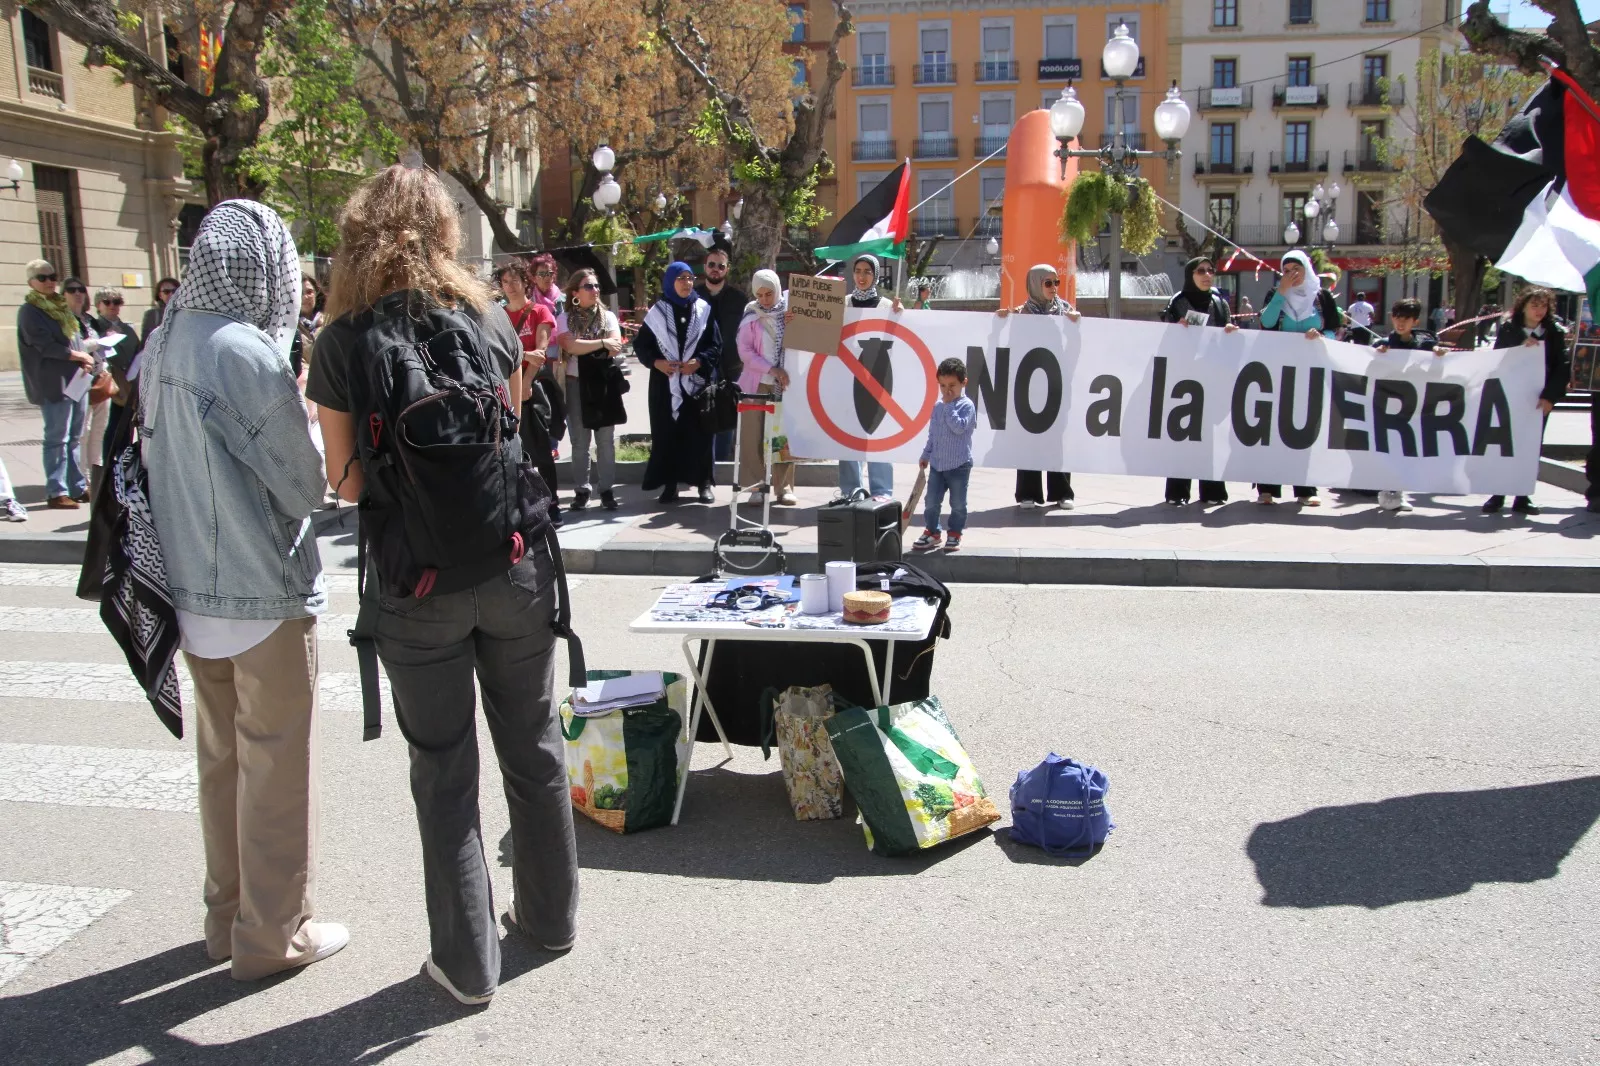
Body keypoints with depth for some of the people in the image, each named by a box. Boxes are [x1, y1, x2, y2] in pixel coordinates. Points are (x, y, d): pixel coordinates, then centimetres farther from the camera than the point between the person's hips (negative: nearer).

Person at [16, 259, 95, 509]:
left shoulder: (62, 307, 19)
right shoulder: (29, 311, -4)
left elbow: (77, 338, 18)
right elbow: (46, 345, -14)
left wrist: (85, 359, -2)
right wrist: (79, 355, -10)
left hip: (76, 380, 7)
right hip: (54, 383, -7)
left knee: (74, 438, 12)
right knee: (57, 439, -5)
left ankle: (78, 487, 18)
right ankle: (56, 492, -1)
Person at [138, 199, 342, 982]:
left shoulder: (162, 344, 3)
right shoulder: (246, 353, -20)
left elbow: (154, 458, 12)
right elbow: (304, 483, -14)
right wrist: (302, 412, 0)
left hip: (191, 587, 7)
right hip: (263, 592, -7)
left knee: (220, 754, 19)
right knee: (276, 759, 6)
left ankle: (227, 913, 33)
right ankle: (274, 932, 19)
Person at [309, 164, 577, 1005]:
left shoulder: (344, 343, -7)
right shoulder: (491, 321, -1)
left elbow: (346, 480, -4)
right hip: (513, 566, 2)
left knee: (443, 767, 10)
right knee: (533, 744, 18)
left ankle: (468, 960, 22)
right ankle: (551, 914, 35)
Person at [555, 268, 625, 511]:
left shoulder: (608, 316, 6)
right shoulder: (565, 319, 1)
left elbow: (616, 347, -8)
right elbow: (570, 346, -15)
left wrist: (583, 348, -13)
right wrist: (602, 343, -13)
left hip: (604, 383, 1)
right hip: (576, 384, -1)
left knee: (606, 441, 4)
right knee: (580, 442, 5)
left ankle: (607, 490, 10)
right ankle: (582, 490, 12)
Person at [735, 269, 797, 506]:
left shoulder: (791, 311, 5)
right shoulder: (751, 317, 0)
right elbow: (745, 352, -5)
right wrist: (772, 369, -15)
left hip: (785, 384, 1)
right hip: (757, 384, -1)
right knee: (754, 436, -3)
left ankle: (784, 487, 8)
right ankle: (755, 487, 2)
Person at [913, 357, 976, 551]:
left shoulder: (967, 406, -9)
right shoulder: (938, 406, 9)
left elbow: (959, 427, -25)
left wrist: (949, 406, -19)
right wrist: (925, 455, 17)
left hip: (959, 465, -5)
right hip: (936, 464, 5)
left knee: (958, 503, 5)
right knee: (931, 501, 7)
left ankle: (955, 534, 18)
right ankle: (931, 532, 20)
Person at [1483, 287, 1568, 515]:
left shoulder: (1555, 332, 2)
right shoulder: (1507, 329, 2)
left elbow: (1563, 367, -2)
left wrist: (1550, 397, -13)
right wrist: (1521, 348, -19)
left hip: (1539, 400, 1)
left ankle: (1522, 498, 10)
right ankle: (1498, 496, 8)